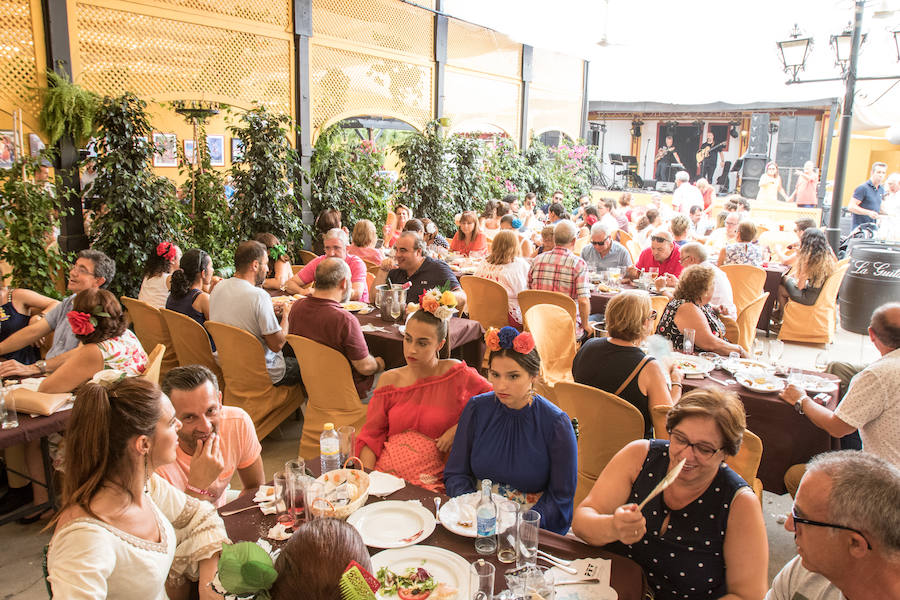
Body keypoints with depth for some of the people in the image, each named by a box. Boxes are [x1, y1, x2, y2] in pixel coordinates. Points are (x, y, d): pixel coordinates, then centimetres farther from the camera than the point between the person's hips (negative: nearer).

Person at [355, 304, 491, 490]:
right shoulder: (389, 380, 8)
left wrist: (459, 429, -4)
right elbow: (371, 435, 9)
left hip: (431, 481, -3)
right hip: (384, 472, 3)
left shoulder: (457, 374, -1)